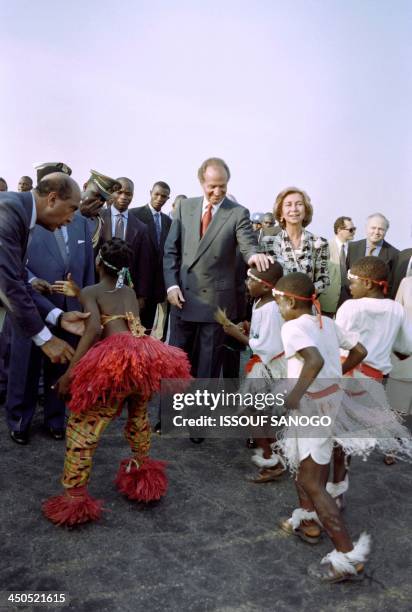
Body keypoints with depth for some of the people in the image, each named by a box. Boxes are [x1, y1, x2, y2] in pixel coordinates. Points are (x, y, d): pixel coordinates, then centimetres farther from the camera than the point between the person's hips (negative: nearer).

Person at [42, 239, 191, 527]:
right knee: (139, 414, 31)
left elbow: (95, 328, -7)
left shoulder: (90, 292, 10)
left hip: (117, 360, -6)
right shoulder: (131, 292, 26)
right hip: (149, 355, 6)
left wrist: (70, 371, -8)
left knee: (82, 426, 6)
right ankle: (142, 474, 44)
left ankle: (74, 499, 9)